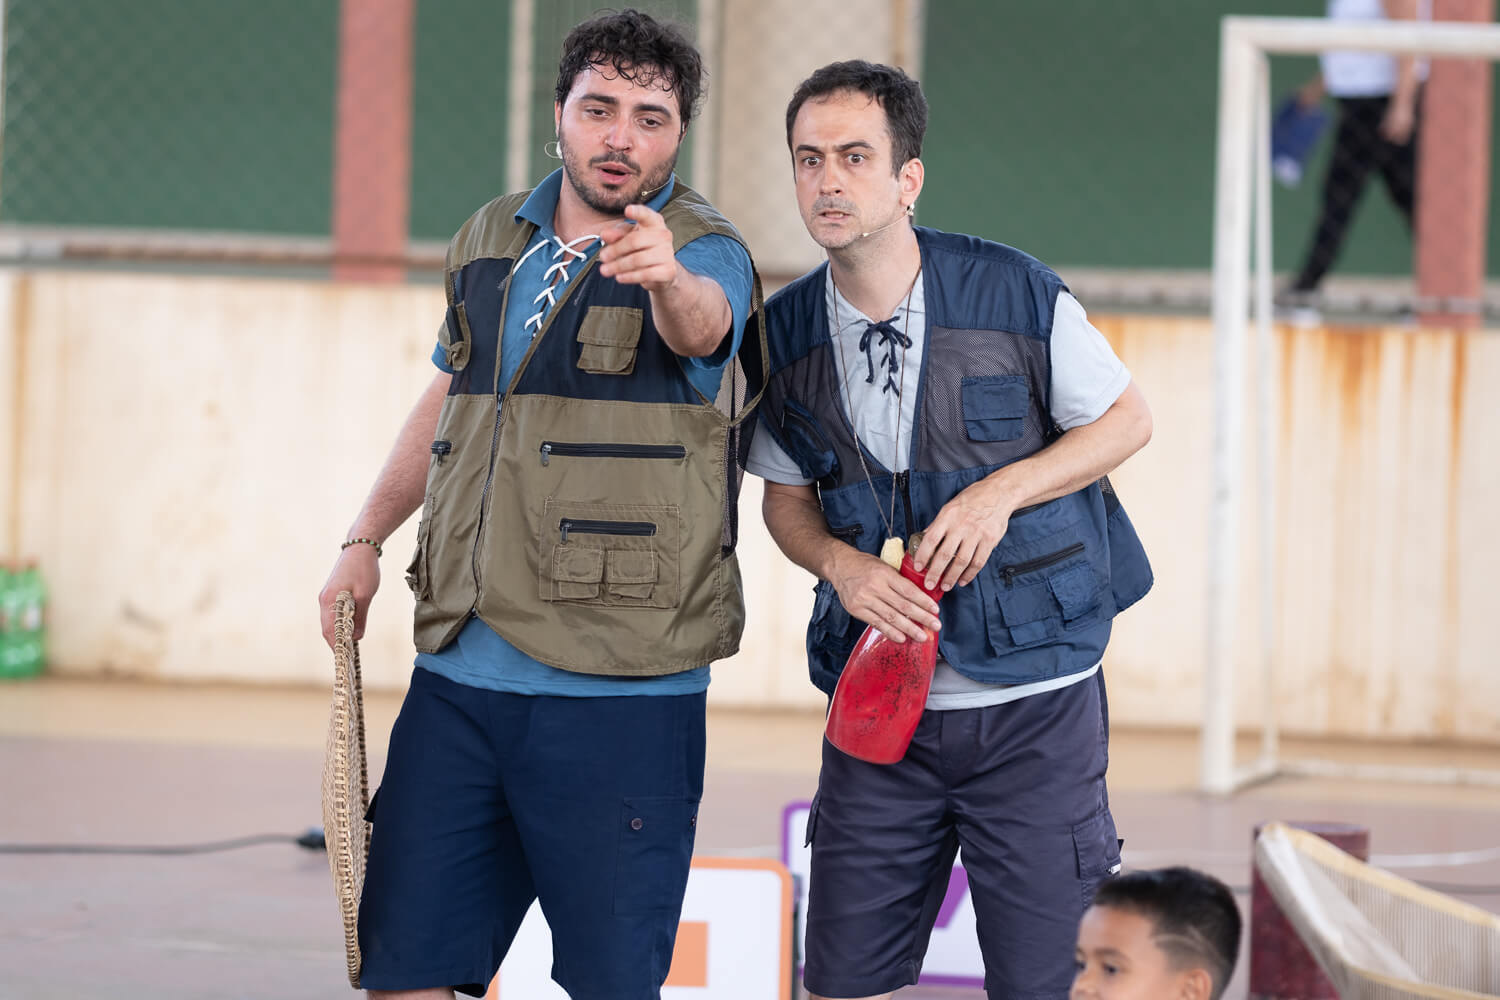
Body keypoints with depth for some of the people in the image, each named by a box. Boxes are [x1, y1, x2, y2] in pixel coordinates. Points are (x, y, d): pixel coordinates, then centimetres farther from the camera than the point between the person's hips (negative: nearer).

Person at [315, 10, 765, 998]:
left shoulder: (705, 256, -5)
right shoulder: (490, 241, 13)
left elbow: (700, 325, -30)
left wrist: (666, 278, -53)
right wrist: (366, 541, 19)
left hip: (619, 694, -5)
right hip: (456, 679, 5)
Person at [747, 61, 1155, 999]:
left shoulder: (1016, 295, -10)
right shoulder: (787, 332, 1)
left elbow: (1129, 419, 2)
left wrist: (1000, 492, -13)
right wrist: (840, 564, -9)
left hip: (1034, 706, -3)